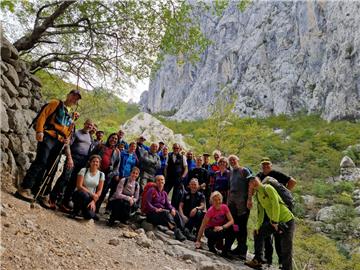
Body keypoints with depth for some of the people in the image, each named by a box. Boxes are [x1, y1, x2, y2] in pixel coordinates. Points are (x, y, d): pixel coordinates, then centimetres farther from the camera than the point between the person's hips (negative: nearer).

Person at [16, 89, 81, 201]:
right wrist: (39, 131, -16)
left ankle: (34, 191, 8)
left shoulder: (71, 115, 26)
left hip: (59, 142, 6)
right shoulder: (56, 103, 8)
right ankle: (24, 188, -18)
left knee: (46, 167, 4)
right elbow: (43, 116, -3)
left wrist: (67, 139, 4)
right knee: (41, 161, -20)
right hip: (48, 137, -6)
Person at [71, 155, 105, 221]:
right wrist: (92, 194, -22)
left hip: (92, 197, 3)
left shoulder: (101, 174, 0)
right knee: (84, 195, -40)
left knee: (89, 216, -23)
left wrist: (93, 201, -17)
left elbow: (99, 190, -2)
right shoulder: (84, 170, -8)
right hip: (79, 194, -3)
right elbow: (79, 186, -14)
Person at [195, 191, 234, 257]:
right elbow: (203, 226, -23)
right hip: (210, 229, -4)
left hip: (221, 228, 4)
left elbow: (231, 221, -17)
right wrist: (198, 241, -26)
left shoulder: (224, 207, -14)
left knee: (231, 228, -26)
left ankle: (225, 251, -10)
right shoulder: (210, 211, -24)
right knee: (219, 233, -36)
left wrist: (222, 227, -35)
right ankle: (210, 243, -1)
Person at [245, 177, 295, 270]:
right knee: (258, 233, 9)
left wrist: (275, 222, -20)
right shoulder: (257, 195, 8)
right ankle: (258, 260, 17)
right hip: (273, 221, 8)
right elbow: (260, 212, 12)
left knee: (286, 249, -5)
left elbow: (276, 204, -21)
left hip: (287, 220, -8)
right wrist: (258, 226, 6)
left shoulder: (267, 188, -15)